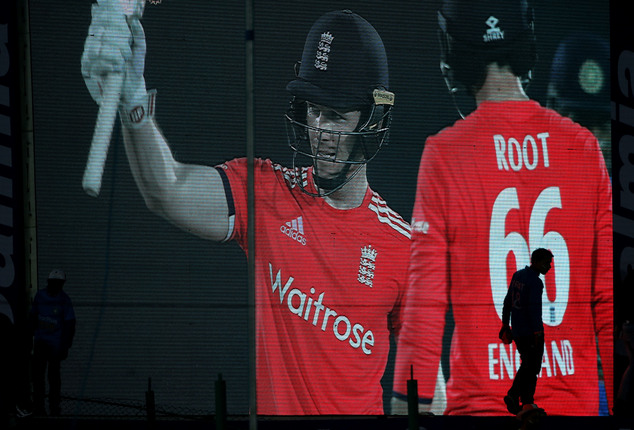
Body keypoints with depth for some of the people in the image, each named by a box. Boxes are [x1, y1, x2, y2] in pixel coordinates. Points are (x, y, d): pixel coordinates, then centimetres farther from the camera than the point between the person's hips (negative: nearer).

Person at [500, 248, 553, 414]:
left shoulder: (518, 275, 10)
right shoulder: (535, 282, -16)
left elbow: (508, 301, 16)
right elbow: (534, 309, -21)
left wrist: (505, 324, 22)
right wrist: (537, 333, -20)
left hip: (517, 331, 8)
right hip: (531, 332, -8)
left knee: (527, 365, 17)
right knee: (532, 367, -1)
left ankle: (527, 402, 15)